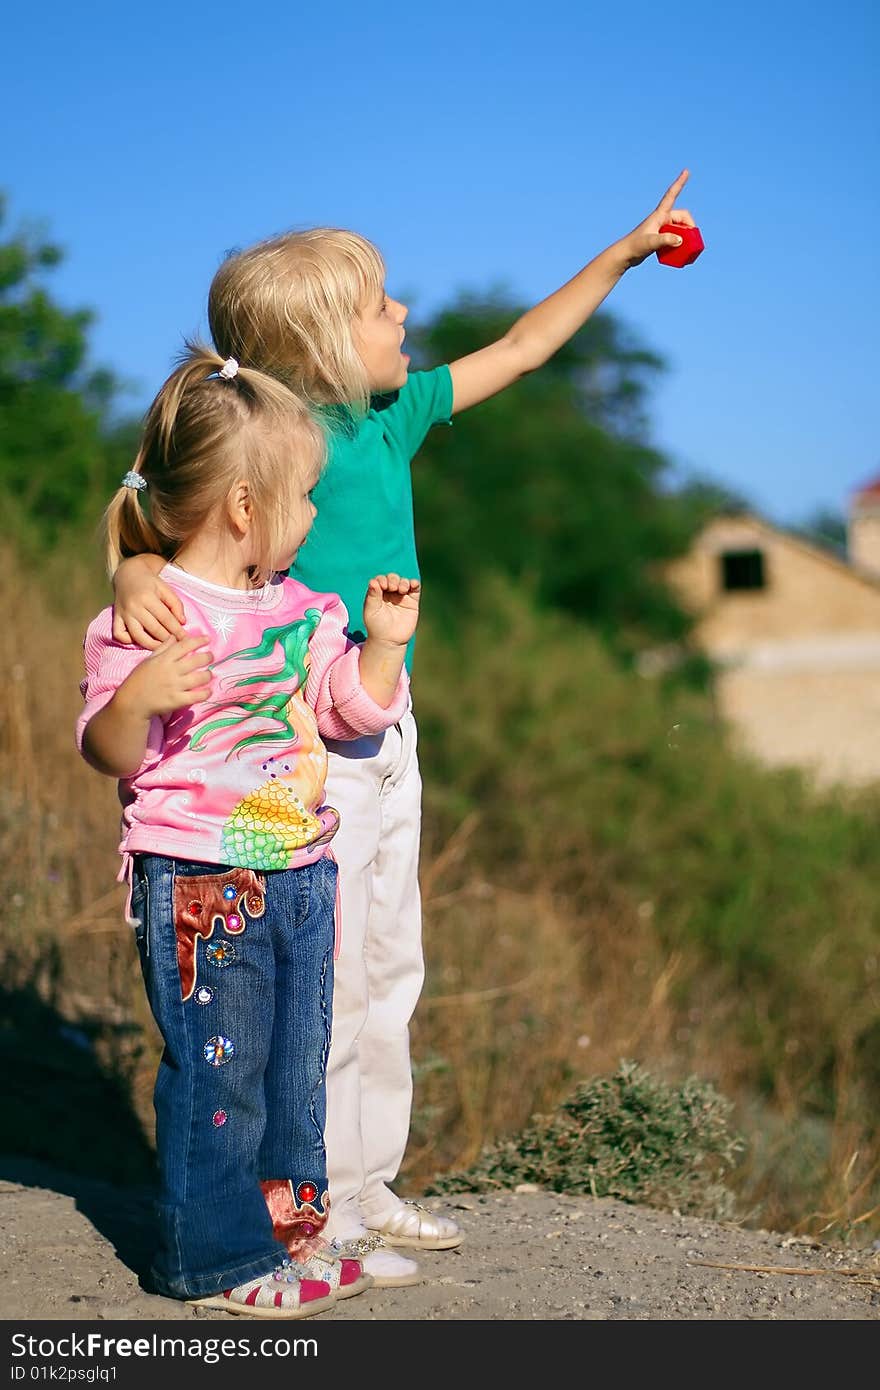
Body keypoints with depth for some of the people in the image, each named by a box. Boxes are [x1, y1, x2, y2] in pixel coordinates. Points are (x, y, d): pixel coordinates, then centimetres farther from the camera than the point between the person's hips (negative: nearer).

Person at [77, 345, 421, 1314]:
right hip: (199, 886, -7)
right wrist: (136, 698, -33)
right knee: (217, 1070, -1)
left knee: (296, 1063, 15)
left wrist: (384, 643, 7)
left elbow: (352, 709, 21)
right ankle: (215, 1255, 12)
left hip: (298, 874, 8)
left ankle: (286, 1223, 29)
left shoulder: (298, 608, 10)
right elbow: (109, 754, -14)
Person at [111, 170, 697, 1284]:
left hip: (386, 736, 9)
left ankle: (368, 1184, 29)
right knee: (323, 983, -1)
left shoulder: (392, 414, 7)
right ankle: (315, 1210, 13)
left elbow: (521, 347, 17)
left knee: (388, 969, 16)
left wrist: (624, 253, 20)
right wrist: (138, 577, -47)